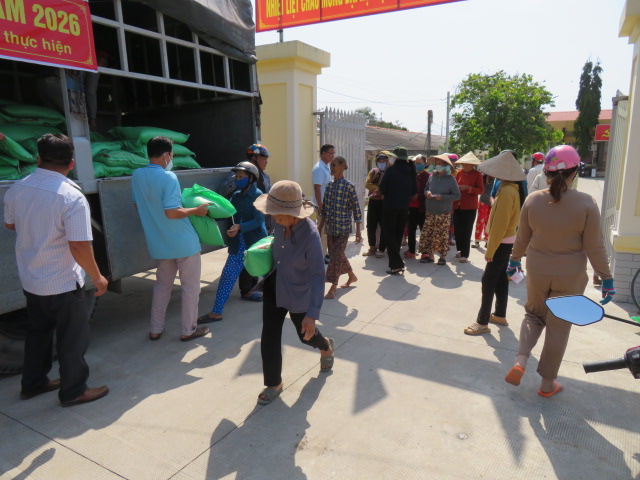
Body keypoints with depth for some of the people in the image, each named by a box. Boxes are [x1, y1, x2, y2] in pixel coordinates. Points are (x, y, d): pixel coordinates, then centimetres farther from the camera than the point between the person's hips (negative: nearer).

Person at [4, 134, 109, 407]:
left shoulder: (16, 190, -4)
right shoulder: (72, 197, -24)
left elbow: (10, 224, 14)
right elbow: (79, 247, -26)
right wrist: (97, 277, -13)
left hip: (29, 280, 7)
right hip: (63, 284, -7)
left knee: (37, 332, 24)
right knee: (73, 339, 10)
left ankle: (33, 383, 40)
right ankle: (73, 392, 25)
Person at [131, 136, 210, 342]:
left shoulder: (137, 176, 1)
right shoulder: (168, 177, -20)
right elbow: (171, 212, -25)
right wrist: (196, 210, -13)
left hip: (159, 243, 7)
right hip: (183, 242, -7)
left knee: (162, 285, 20)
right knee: (190, 286, 8)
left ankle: (155, 329, 27)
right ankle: (188, 330, 17)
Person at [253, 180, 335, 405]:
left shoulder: (310, 234, -32)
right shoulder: (281, 223, -14)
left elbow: (318, 275, -29)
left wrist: (312, 313, -31)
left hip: (299, 294, -5)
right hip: (274, 287, 5)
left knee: (306, 334, 19)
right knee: (269, 337, 4)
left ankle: (326, 346, 56)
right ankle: (273, 384, 26)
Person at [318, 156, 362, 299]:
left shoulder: (348, 186, -9)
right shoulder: (329, 185, 8)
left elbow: (356, 209, -9)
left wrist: (358, 231, -10)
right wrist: (320, 228, 15)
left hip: (343, 228, -6)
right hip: (330, 228, 6)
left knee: (337, 256, -4)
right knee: (336, 255, 15)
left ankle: (333, 288, 7)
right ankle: (352, 276, 38)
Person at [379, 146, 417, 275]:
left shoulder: (391, 170, -11)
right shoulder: (410, 171, 3)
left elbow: (382, 188, -10)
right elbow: (414, 191, 9)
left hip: (390, 207, -5)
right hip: (404, 208, 5)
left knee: (389, 235, 2)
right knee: (398, 235, 15)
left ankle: (397, 264, -7)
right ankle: (394, 263, 21)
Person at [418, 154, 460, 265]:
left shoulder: (451, 179, -6)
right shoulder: (432, 177, 5)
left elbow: (457, 195, -7)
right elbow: (425, 189, 17)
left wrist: (442, 197, -17)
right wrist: (427, 193, -7)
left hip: (443, 213, -4)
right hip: (430, 211, 4)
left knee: (442, 235, 1)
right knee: (427, 233, 5)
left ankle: (442, 256, 13)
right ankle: (428, 254, 16)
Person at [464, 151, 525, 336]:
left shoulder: (507, 191, -22)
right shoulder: (513, 188, 8)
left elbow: (500, 224, -23)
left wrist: (490, 250, -19)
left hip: (501, 243, -10)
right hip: (507, 241, 10)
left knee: (488, 280, -5)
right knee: (500, 278, 17)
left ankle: (482, 322, 1)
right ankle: (500, 315, 29)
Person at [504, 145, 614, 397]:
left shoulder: (532, 200, -10)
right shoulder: (586, 203, -15)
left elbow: (522, 238, 1)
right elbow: (594, 247, -11)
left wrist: (514, 260, 18)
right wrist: (607, 278, 1)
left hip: (537, 272, 2)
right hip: (570, 277, -1)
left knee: (533, 315, 24)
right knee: (558, 328, 12)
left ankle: (520, 361, 3)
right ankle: (547, 384, 26)